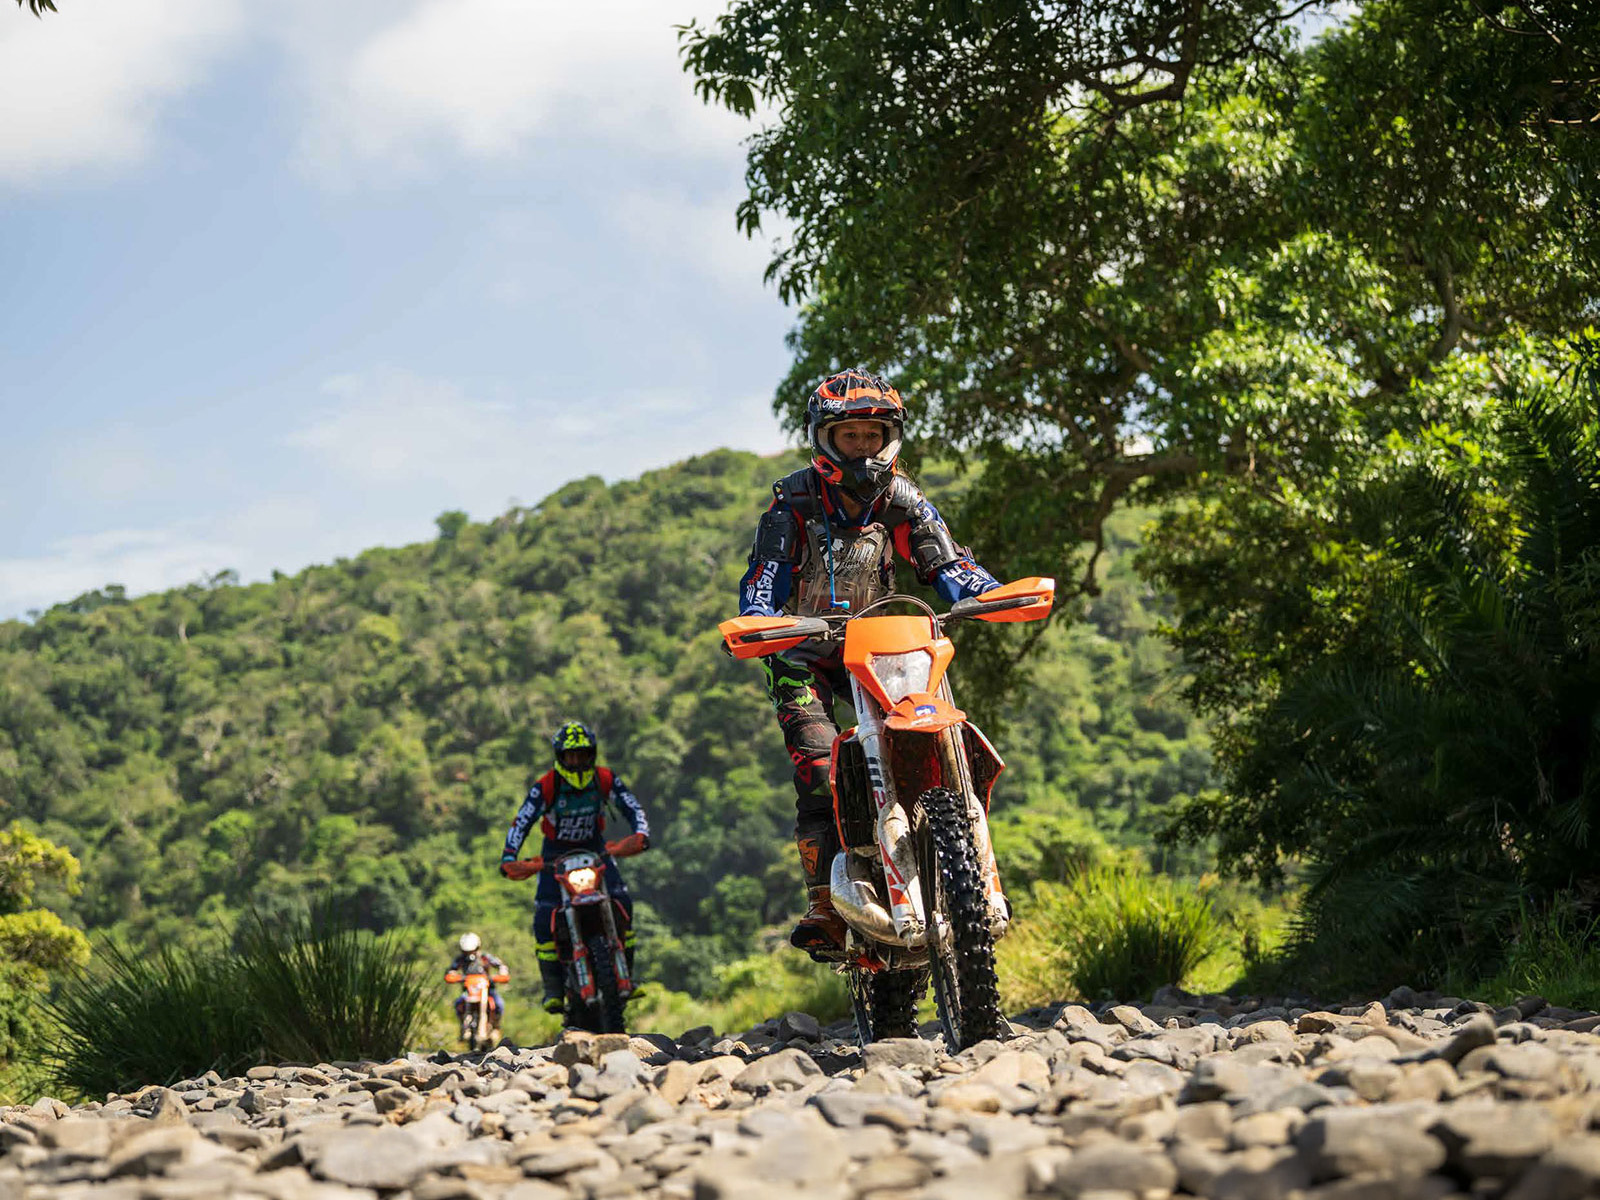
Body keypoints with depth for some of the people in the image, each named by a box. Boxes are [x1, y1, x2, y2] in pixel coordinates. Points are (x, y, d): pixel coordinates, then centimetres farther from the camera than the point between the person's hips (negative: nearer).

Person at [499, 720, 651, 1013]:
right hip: (556, 852, -2)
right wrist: (508, 859, -35)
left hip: (595, 848, 2)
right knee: (545, 920, -17)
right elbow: (521, 822, -22)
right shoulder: (545, 787, -20)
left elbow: (633, 808, -12)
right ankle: (553, 987, -8)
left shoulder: (605, 780, -13)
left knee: (621, 903, -16)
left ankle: (625, 975, -5)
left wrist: (640, 835, -33)